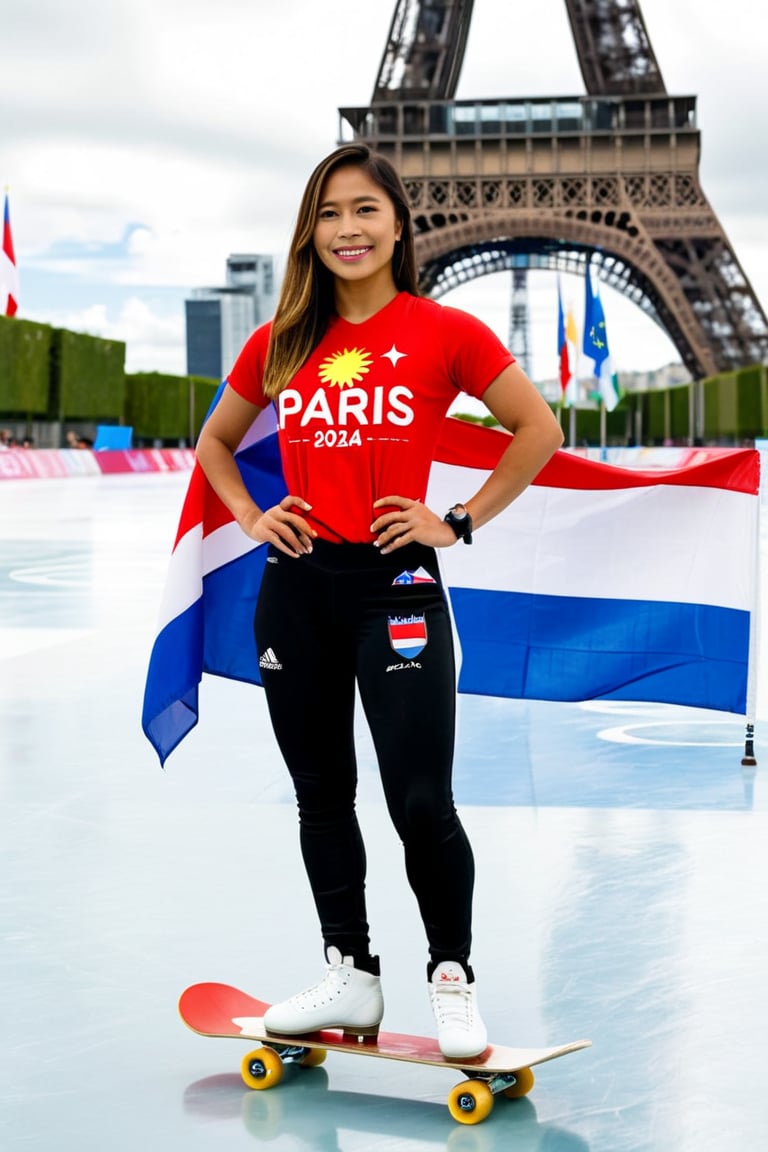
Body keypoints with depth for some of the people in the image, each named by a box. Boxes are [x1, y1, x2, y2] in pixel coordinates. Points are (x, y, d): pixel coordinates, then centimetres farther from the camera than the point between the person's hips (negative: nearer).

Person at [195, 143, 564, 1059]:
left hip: (394, 585, -4)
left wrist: (462, 521, -3)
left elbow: (537, 430, 2)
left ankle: (453, 981, 11)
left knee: (420, 801, -7)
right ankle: (350, 978, 24)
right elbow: (215, 442, 22)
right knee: (321, 793, 11)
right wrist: (251, 518, 7)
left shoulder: (445, 333, -4)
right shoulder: (279, 345, 7)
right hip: (297, 588, 5)